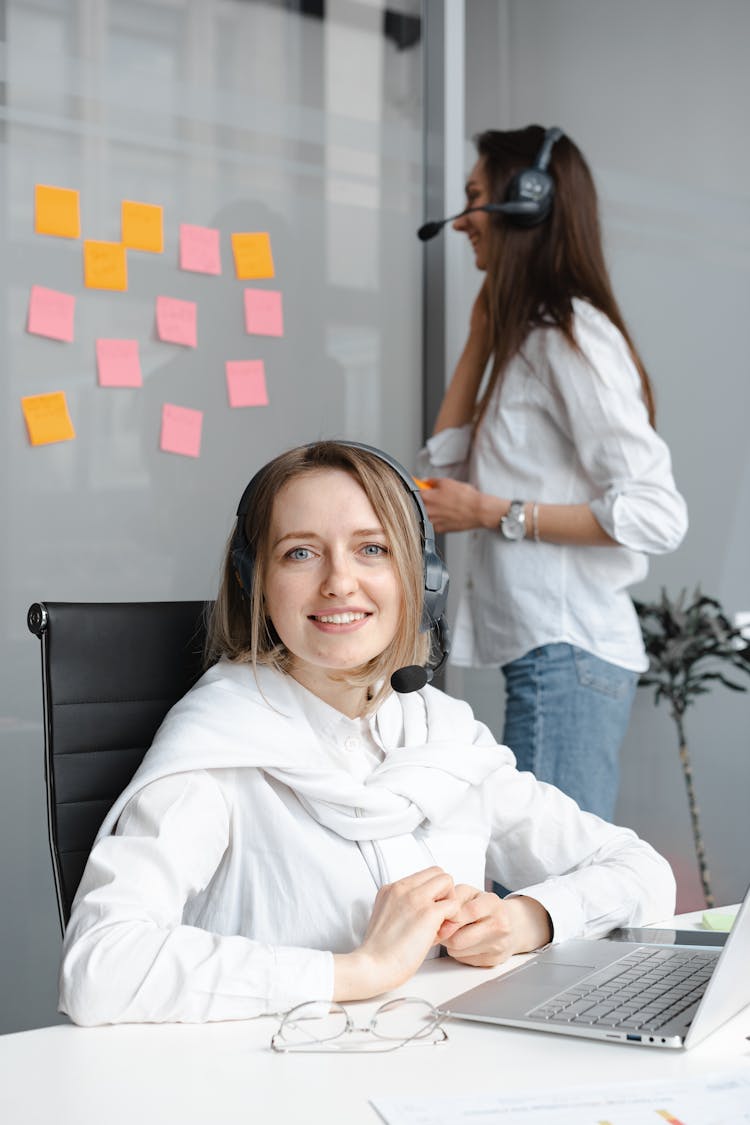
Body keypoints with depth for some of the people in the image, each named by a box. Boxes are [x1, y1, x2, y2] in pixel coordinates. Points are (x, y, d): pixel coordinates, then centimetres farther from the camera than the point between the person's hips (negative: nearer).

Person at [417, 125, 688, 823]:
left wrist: (494, 514, -15)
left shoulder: (572, 336, -11)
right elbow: (444, 467, 18)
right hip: (545, 655, 10)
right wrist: (481, 334, 15)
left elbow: (658, 514, -18)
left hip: (567, 655, -10)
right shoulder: (529, 335, 19)